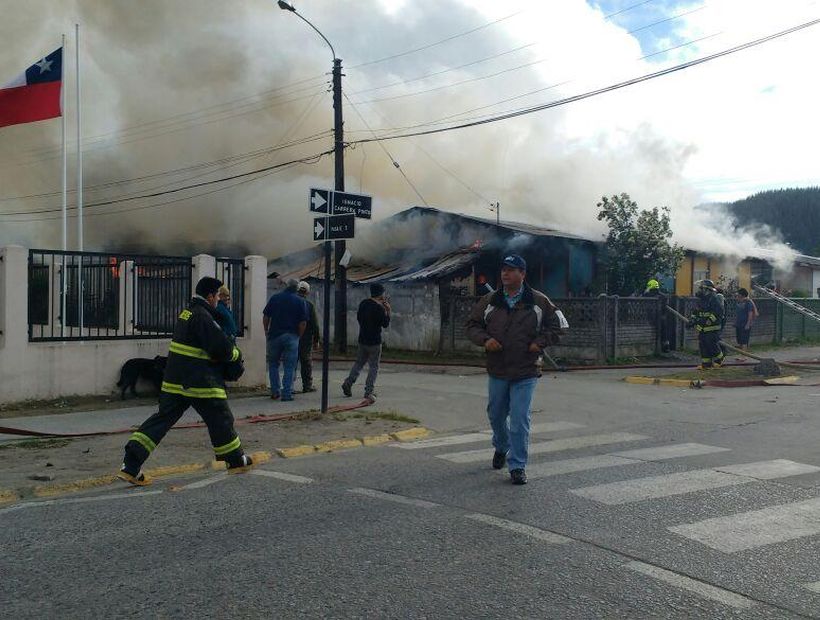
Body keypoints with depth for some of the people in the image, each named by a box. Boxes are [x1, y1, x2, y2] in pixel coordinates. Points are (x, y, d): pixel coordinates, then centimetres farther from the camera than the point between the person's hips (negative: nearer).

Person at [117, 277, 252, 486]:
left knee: (162, 419, 7)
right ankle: (237, 461, 25)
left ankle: (130, 466, -1)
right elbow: (222, 349, -19)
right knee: (220, 420, 9)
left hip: (174, 380, 8)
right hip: (201, 382, -8)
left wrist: (230, 349, 12)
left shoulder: (187, 312, 13)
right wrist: (238, 355, 2)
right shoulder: (203, 317, -17)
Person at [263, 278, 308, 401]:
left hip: (274, 335, 2)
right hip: (291, 336, -1)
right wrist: (298, 336, 7)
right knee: (289, 366, 3)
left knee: (273, 364, 15)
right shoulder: (300, 301, 0)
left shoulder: (274, 298, 4)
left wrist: (266, 331, 14)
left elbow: (265, 317, 3)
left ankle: (275, 391, 13)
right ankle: (287, 393, 0)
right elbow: (303, 323, -5)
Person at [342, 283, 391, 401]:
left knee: (359, 363, 19)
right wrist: (388, 311, -1)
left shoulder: (363, 303, 5)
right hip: (374, 341, -7)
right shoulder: (379, 308, -17)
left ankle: (348, 383, 11)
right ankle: (369, 391, 0)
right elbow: (385, 324, -10)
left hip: (362, 339, 7)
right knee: (374, 367, 2)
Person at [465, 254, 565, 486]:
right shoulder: (489, 301, 4)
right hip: (497, 371, 3)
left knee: (520, 420, -6)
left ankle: (517, 466, 5)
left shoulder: (539, 301, -1)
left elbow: (557, 325, 7)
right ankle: (501, 447, 48)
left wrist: (539, 342, -7)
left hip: (525, 373, -3)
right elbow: (472, 325, 11)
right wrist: (484, 339, -9)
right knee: (496, 415, 19)